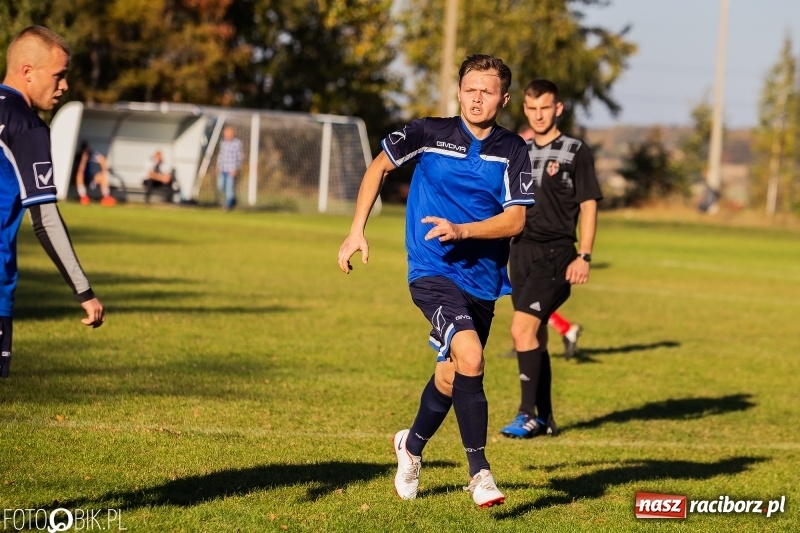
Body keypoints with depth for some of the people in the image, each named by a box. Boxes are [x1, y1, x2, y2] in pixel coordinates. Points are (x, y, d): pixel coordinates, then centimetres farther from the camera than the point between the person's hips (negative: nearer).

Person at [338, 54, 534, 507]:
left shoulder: (513, 151, -2)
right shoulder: (429, 133, -5)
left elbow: (515, 220, -9)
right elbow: (380, 166, 9)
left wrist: (460, 230, -23)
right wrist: (357, 229, 3)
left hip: (484, 278, 4)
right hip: (433, 271, -4)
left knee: (453, 375, 18)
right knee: (470, 357, -26)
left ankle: (413, 445, 47)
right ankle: (479, 472, -18)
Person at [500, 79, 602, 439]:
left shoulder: (576, 152, -3)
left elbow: (589, 206, -4)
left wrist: (584, 257, -12)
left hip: (556, 253, -6)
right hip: (521, 250, 6)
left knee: (522, 328, -18)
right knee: (535, 335, 9)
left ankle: (528, 415, -14)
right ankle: (544, 418, 17)